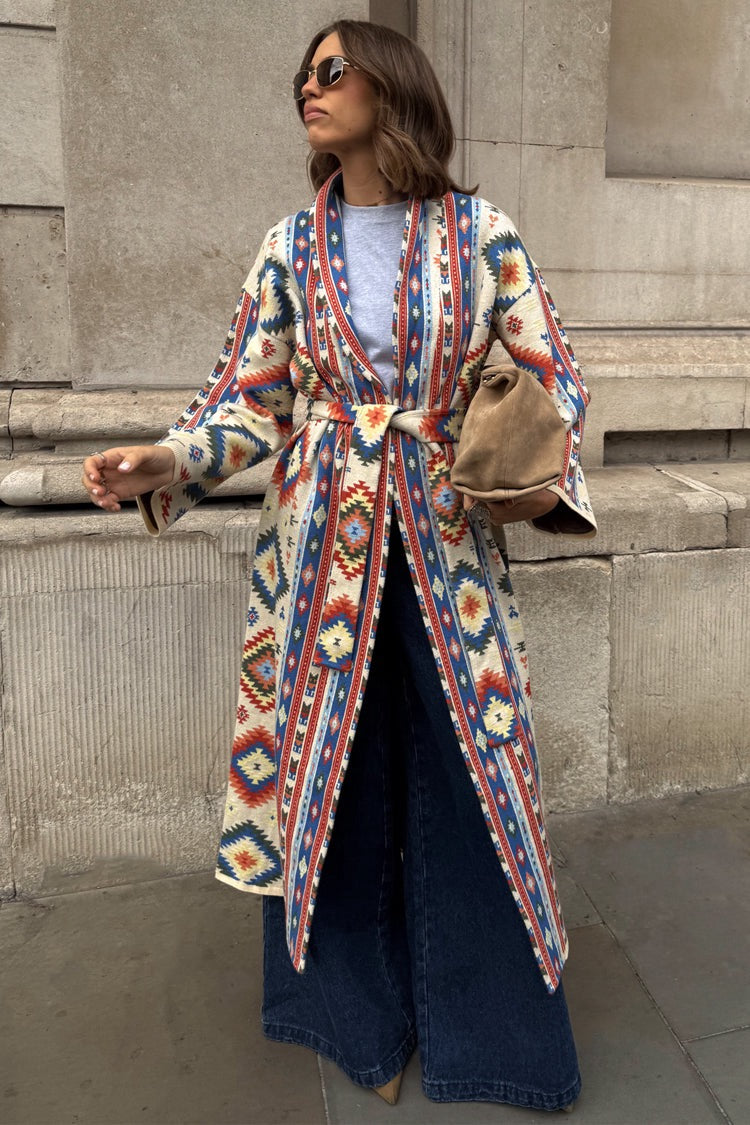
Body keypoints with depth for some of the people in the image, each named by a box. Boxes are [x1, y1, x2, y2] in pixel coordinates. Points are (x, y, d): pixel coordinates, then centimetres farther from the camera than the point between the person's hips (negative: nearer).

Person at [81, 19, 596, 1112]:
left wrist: (544, 479, -14)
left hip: (450, 541, -1)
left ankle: (483, 1018, 31)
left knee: (467, 773, 5)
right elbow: (252, 401, 6)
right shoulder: (291, 248, 7)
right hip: (323, 547, 2)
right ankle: (363, 1015, 34)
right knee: (331, 771, 9)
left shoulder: (481, 233, 2)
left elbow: (552, 376, 4)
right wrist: (171, 461, -11)